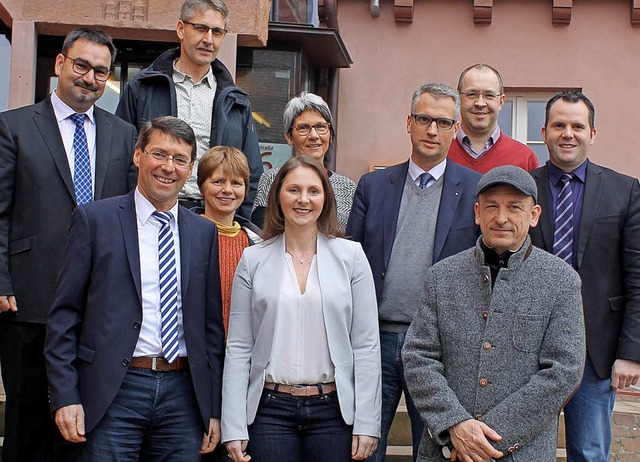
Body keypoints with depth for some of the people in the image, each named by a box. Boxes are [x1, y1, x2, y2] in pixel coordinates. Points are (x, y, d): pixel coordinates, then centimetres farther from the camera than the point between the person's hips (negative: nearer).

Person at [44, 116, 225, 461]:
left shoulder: (204, 232, 10)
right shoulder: (94, 219, 1)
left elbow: (212, 324, 11)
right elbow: (63, 313, -1)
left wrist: (214, 409, 9)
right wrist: (65, 396, -8)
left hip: (184, 394, 3)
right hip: (113, 393, -3)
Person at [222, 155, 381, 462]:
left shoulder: (351, 255, 3)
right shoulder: (253, 260, 4)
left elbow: (366, 344, 1)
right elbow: (238, 347, 2)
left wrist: (367, 423, -5)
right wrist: (233, 428, -4)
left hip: (334, 408, 0)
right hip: (270, 409, 0)